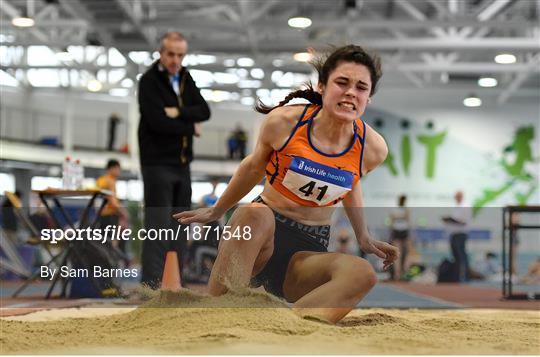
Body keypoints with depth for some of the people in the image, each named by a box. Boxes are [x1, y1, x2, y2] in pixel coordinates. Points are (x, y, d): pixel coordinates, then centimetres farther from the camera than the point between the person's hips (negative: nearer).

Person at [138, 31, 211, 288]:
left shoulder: (185, 79, 12)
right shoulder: (149, 82, -9)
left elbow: (204, 111, 2)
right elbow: (158, 122, -20)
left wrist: (179, 113, -15)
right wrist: (189, 126, -7)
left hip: (182, 164, 7)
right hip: (158, 163, -7)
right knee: (158, 226, -12)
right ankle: (152, 284, -13)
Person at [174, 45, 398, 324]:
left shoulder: (372, 148, -4)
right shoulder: (283, 121, -10)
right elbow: (253, 167, 10)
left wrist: (363, 237, 17)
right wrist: (216, 211, 20)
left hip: (307, 253, 2)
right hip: (256, 238, -2)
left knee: (362, 273, -31)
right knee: (255, 215, -39)